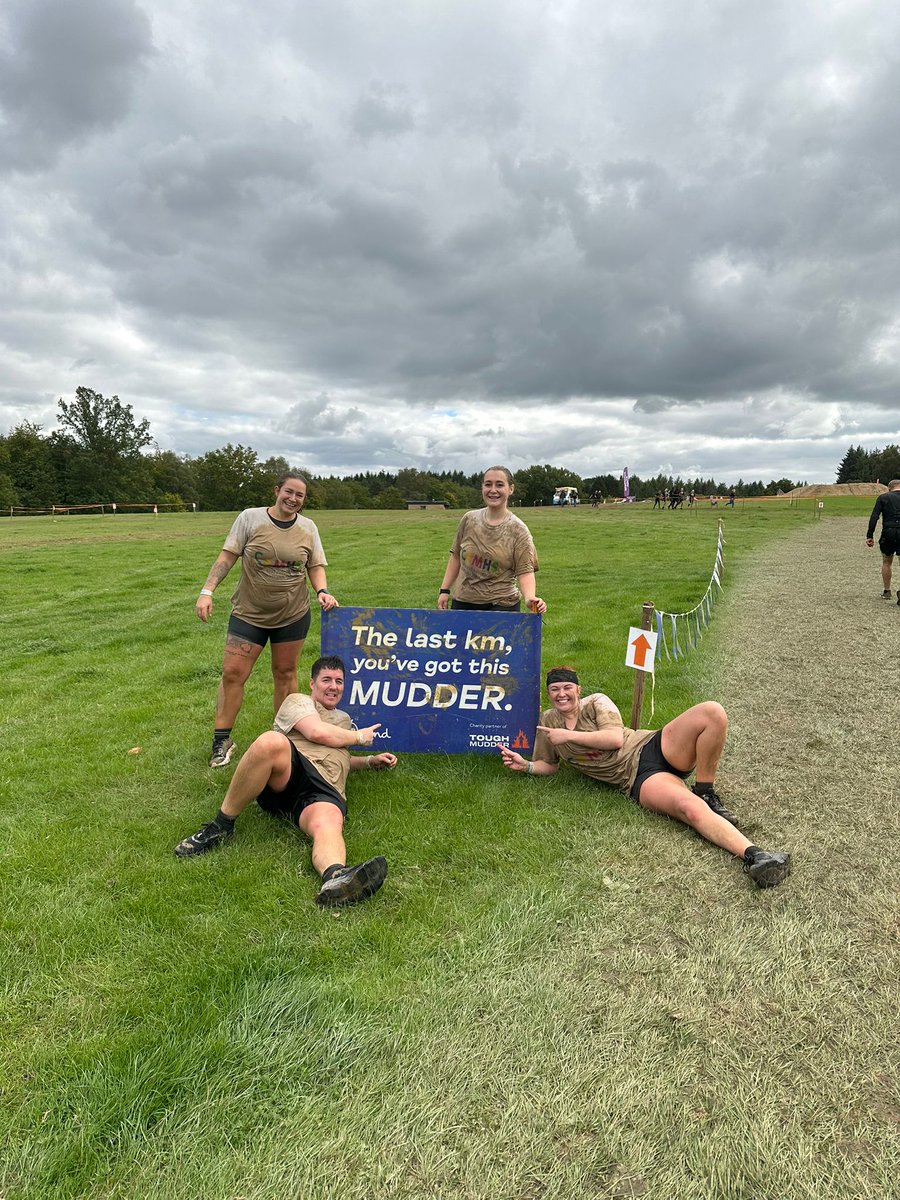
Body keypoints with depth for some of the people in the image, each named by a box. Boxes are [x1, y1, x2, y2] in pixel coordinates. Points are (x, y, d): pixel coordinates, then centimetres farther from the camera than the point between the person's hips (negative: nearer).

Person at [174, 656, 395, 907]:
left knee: (328, 824, -36)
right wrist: (359, 737, 15)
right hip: (287, 774, -3)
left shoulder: (343, 720, 40)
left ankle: (336, 878, -72)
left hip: (326, 790, 3)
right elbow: (317, 732, 0)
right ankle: (221, 826, -24)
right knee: (271, 742, -39)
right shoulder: (298, 701, 19)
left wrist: (371, 761, 37)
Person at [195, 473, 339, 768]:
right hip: (249, 612, -2)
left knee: (285, 673, 11)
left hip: (293, 615, 2)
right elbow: (227, 557, -7)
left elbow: (316, 566, 5)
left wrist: (322, 591, -15)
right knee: (232, 672, -3)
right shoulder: (250, 518, -5)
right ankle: (222, 740, 11)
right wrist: (207, 591, -15)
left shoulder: (308, 528, 2)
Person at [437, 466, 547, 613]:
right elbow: (456, 556, 11)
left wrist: (530, 598, -30)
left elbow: (525, 571, -12)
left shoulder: (518, 530, -8)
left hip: (500, 606, -3)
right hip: (462, 602, 4)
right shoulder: (469, 519, 3)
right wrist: (444, 590, 7)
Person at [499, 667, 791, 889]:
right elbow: (550, 765, 20)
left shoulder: (596, 702, 7)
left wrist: (569, 735, -9)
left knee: (712, 712, -27)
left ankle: (705, 793, -15)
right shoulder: (548, 722, 12)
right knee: (691, 809, -33)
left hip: (653, 746, 2)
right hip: (638, 778, -1)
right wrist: (525, 765, -1)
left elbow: (615, 738, -9)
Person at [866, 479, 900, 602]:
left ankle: (886, 591, 26)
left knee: (887, 562, 19)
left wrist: (869, 536, -3)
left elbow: (874, 517, -3)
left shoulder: (883, 497, 6)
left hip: (888, 533, 0)